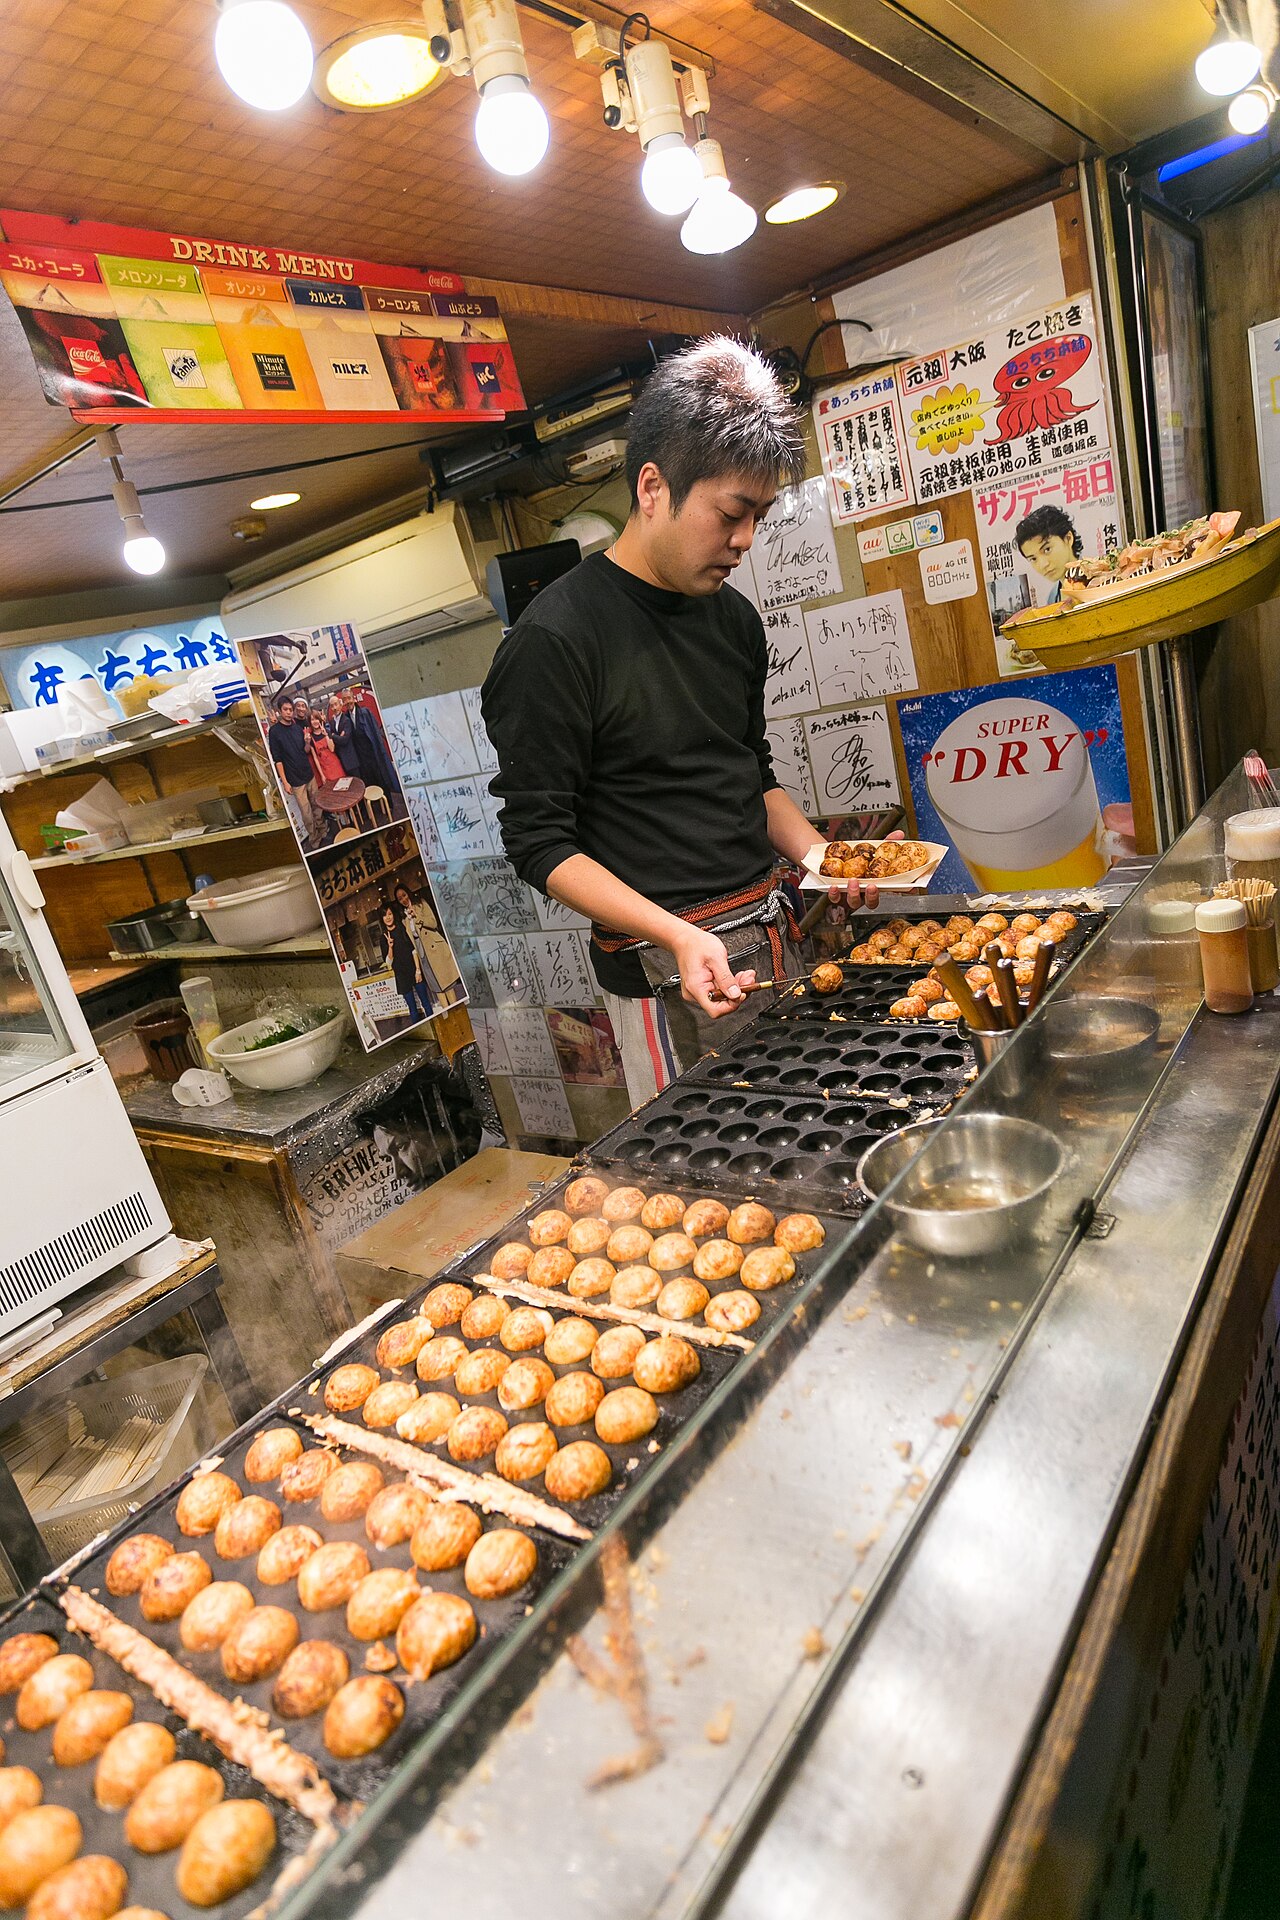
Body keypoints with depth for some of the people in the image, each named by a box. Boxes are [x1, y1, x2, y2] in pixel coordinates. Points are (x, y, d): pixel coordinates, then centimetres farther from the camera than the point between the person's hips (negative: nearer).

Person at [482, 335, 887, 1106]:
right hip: (667, 970, -7)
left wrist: (818, 855, 3)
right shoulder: (554, 641, -13)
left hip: (768, 934, 7)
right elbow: (540, 841, -14)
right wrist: (676, 936, -24)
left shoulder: (734, 617, 10)